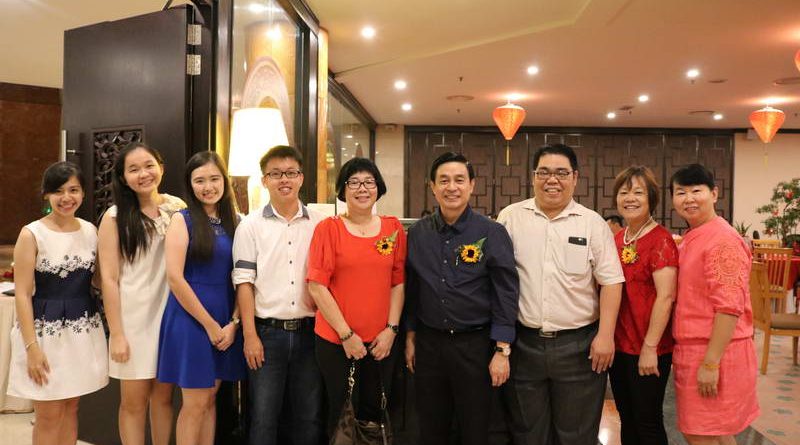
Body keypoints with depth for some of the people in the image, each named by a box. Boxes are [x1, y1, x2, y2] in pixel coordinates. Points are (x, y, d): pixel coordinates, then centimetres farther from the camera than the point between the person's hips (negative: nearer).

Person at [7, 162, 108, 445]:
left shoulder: (90, 231, 4)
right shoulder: (32, 234, -10)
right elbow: (22, 294, -11)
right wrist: (32, 346, -16)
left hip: (83, 330, 4)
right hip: (45, 331, -4)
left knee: (71, 408, 15)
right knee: (49, 416, 5)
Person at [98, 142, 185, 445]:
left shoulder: (178, 208, 3)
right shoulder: (115, 217, -4)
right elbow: (109, 278, -6)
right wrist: (116, 334, -9)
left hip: (170, 312, 2)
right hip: (133, 317, -2)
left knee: (163, 396, 11)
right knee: (134, 401, 5)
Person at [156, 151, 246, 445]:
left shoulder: (235, 222, 7)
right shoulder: (182, 220, -5)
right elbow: (174, 278, -13)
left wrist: (233, 322, -6)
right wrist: (209, 324, -12)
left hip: (226, 322, 4)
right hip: (190, 318, -4)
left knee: (210, 398, 13)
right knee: (195, 403, 2)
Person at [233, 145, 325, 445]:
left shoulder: (320, 224, 5)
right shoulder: (250, 226, 1)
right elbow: (244, 283, -2)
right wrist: (250, 336, -7)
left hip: (308, 330, 2)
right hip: (267, 332, -1)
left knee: (309, 417, 11)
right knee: (263, 417, 5)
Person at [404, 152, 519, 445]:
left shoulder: (492, 233, -7)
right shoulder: (417, 233, 3)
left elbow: (506, 294, -8)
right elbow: (411, 289, 10)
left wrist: (502, 351, -11)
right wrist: (410, 337, 10)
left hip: (475, 344, -3)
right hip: (428, 343, 3)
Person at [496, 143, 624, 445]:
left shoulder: (593, 223, 0)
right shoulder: (511, 217, 2)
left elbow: (611, 282, 0)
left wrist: (605, 335, -7)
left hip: (579, 344, -1)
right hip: (523, 343, 1)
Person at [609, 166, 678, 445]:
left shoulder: (660, 240, -12)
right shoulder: (616, 239, 8)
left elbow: (666, 296, -18)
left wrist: (650, 347, -19)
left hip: (647, 350, -6)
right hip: (618, 345, 6)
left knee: (648, 422, 7)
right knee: (627, 419, 17)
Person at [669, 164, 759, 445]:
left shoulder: (723, 239, -16)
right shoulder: (690, 240, 13)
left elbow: (729, 307, -21)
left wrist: (710, 362, -22)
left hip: (714, 351, -9)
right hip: (691, 349, 9)